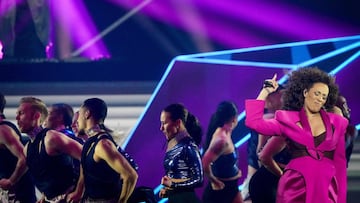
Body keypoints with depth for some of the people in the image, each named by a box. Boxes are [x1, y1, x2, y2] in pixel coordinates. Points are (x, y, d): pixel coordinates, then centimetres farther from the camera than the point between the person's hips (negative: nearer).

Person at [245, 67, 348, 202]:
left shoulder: (336, 123, 12)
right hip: (296, 187, -2)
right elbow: (254, 122, -4)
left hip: (327, 188, 2)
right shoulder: (288, 120, 7)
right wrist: (265, 92, 3)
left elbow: (340, 161, 11)